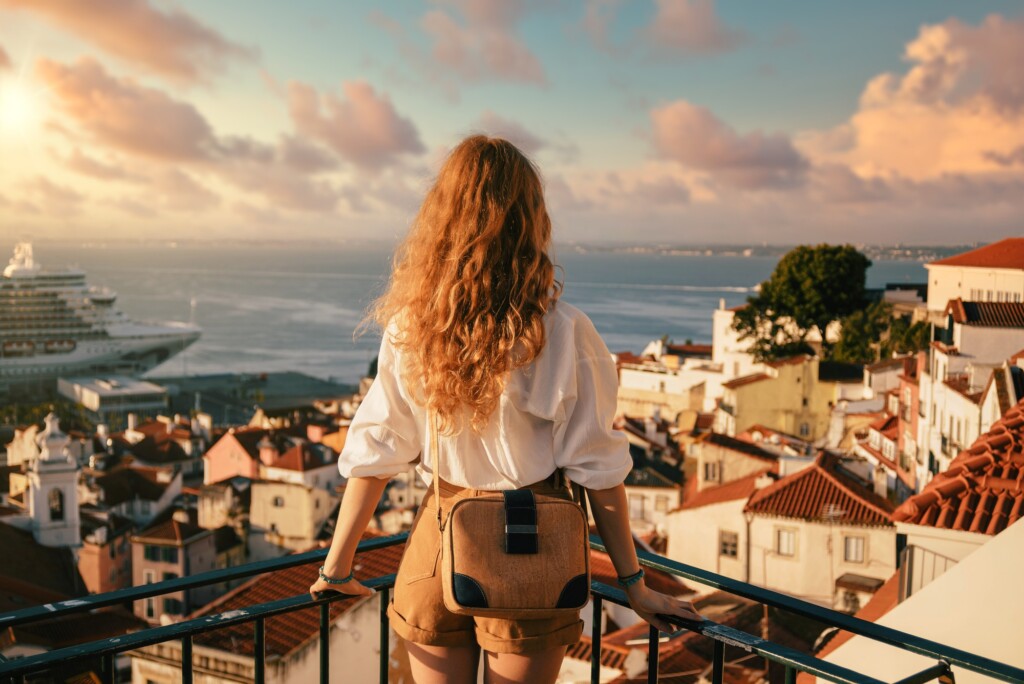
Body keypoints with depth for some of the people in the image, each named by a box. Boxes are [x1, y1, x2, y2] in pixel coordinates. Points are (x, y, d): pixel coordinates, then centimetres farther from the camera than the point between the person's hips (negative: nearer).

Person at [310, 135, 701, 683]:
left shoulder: (410, 328, -7)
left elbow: (373, 453, -2)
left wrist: (336, 566, 9)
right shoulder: (562, 334, -15)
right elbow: (596, 469, -11)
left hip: (439, 541, 2)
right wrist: (633, 583, 0)